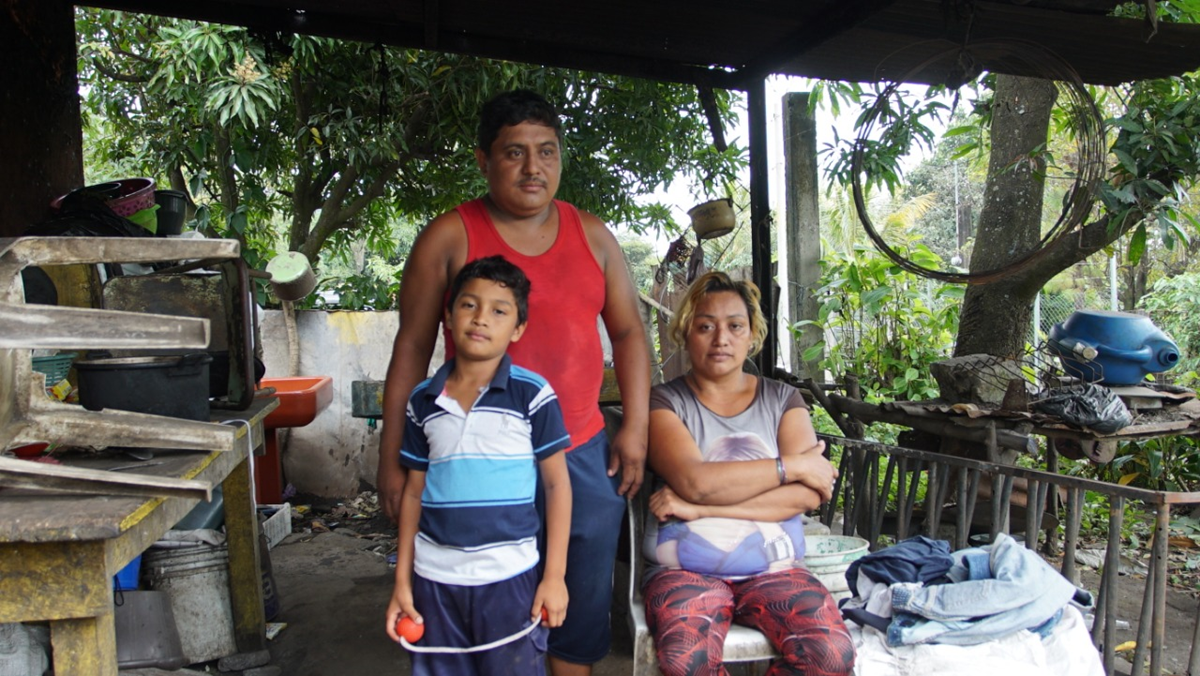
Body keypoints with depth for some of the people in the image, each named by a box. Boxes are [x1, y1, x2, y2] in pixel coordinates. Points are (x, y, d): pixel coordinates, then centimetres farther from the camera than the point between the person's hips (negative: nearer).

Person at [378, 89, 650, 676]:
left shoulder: (592, 235, 8)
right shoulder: (448, 238, -2)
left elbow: (628, 332, 13)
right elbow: (411, 350, -1)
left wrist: (636, 427, 5)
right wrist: (391, 460, -3)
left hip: (582, 454, 3)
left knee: (582, 606, 14)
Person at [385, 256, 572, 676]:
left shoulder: (532, 395, -6)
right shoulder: (423, 401, 4)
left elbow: (557, 484, -3)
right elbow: (414, 492, 10)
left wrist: (555, 575, -6)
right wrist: (402, 581, 9)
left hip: (508, 577, -3)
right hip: (434, 578, 3)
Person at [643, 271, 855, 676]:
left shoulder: (783, 400, 10)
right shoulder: (665, 402, 3)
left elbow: (807, 494, -6)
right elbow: (695, 481, -16)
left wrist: (701, 506, -13)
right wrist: (792, 465, -8)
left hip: (773, 568, 3)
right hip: (686, 569, -2)